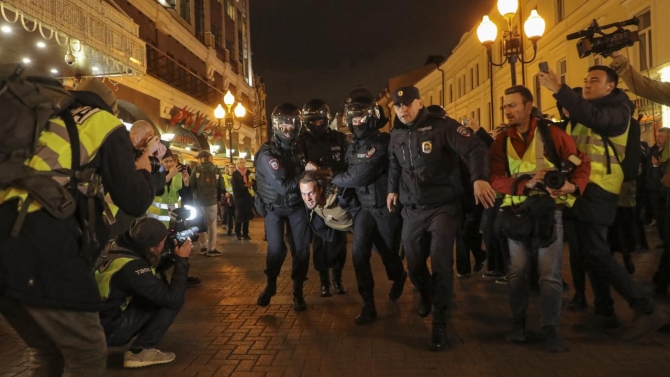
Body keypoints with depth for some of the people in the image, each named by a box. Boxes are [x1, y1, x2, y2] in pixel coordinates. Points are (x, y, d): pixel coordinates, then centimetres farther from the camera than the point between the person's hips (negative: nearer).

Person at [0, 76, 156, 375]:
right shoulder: (105, 125, 8)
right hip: (42, 249, -7)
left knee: (46, 350, 23)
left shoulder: (47, 123, 26)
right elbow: (134, 202, 4)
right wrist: (144, 173, 22)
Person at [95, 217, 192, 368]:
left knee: (158, 294, 13)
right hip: (106, 330, -9)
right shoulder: (132, 267, -29)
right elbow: (174, 298, -25)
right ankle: (140, 351, -4)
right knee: (169, 300, -12)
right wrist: (181, 260, -15)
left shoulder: (115, 245, -4)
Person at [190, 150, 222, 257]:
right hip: (212, 201, -1)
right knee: (212, 225, 4)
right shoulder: (216, 170, -3)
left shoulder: (197, 169, -6)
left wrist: (196, 193, 11)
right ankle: (211, 249, 2)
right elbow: (221, 187, -5)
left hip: (199, 201, 1)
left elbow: (191, 185, -10)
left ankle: (203, 247, 19)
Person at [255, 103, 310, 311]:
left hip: (297, 205, 4)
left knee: (301, 248, 0)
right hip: (274, 208, -4)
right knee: (276, 248, -7)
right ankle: (270, 285, 20)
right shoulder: (267, 154, -18)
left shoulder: (299, 149, 3)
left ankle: (298, 291, 14)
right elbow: (283, 185, -27)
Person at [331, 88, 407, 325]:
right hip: (364, 208, 5)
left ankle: (398, 278, 45)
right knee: (359, 255, -8)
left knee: (388, 253, 10)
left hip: (386, 207, -5)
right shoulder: (353, 147, 8)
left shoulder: (383, 143, -19)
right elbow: (351, 179, 16)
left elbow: (359, 177, -23)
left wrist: (333, 179, -10)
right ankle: (368, 305, 2)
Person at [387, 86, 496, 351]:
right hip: (411, 209, 5)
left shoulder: (442, 127, -13)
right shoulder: (396, 135, 7)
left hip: (442, 207, -5)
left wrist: (479, 178, -38)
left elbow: (475, 148, -23)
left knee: (441, 264, -9)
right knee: (413, 263, 12)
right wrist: (392, 189, 23)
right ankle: (426, 297, 44)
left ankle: (439, 323, 3)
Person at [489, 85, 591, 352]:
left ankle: (551, 328, 11)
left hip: (549, 210, -2)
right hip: (517, 212, 2)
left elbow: (582, 162, -2)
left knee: (550, 273, -2)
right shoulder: (501, 142, 0)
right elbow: (496, 179, -9)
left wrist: (573, 185, -22)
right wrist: (525, 184, -26)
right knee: (517, 270, 8)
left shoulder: (552, 133, -6)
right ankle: (519, 321, 24)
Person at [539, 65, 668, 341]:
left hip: (597, 190, -9)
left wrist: (558, 89, -35)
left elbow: (594, 118, -30)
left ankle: (646, 310, -9)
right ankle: (604, 312, 21)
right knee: (590, 252, 11)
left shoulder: (618, 110, -7)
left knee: (596, 253, -14)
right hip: (584, 188, 9)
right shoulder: (588, 108, 22)